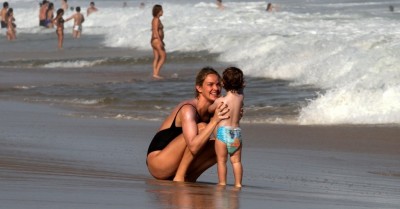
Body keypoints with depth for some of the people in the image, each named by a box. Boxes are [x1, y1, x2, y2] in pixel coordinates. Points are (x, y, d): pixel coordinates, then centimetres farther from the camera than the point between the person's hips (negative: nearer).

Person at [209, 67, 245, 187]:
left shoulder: (220, 101, -7)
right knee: (236, 161, 10)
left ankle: (222, 183, 1)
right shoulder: (241, 97, 4)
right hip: (237, 132, 4)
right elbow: (241, 88, 30)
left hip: (223, 132, -4)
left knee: (221, 160, 2)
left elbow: (209, 110, 14)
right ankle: (238, 183, 8)